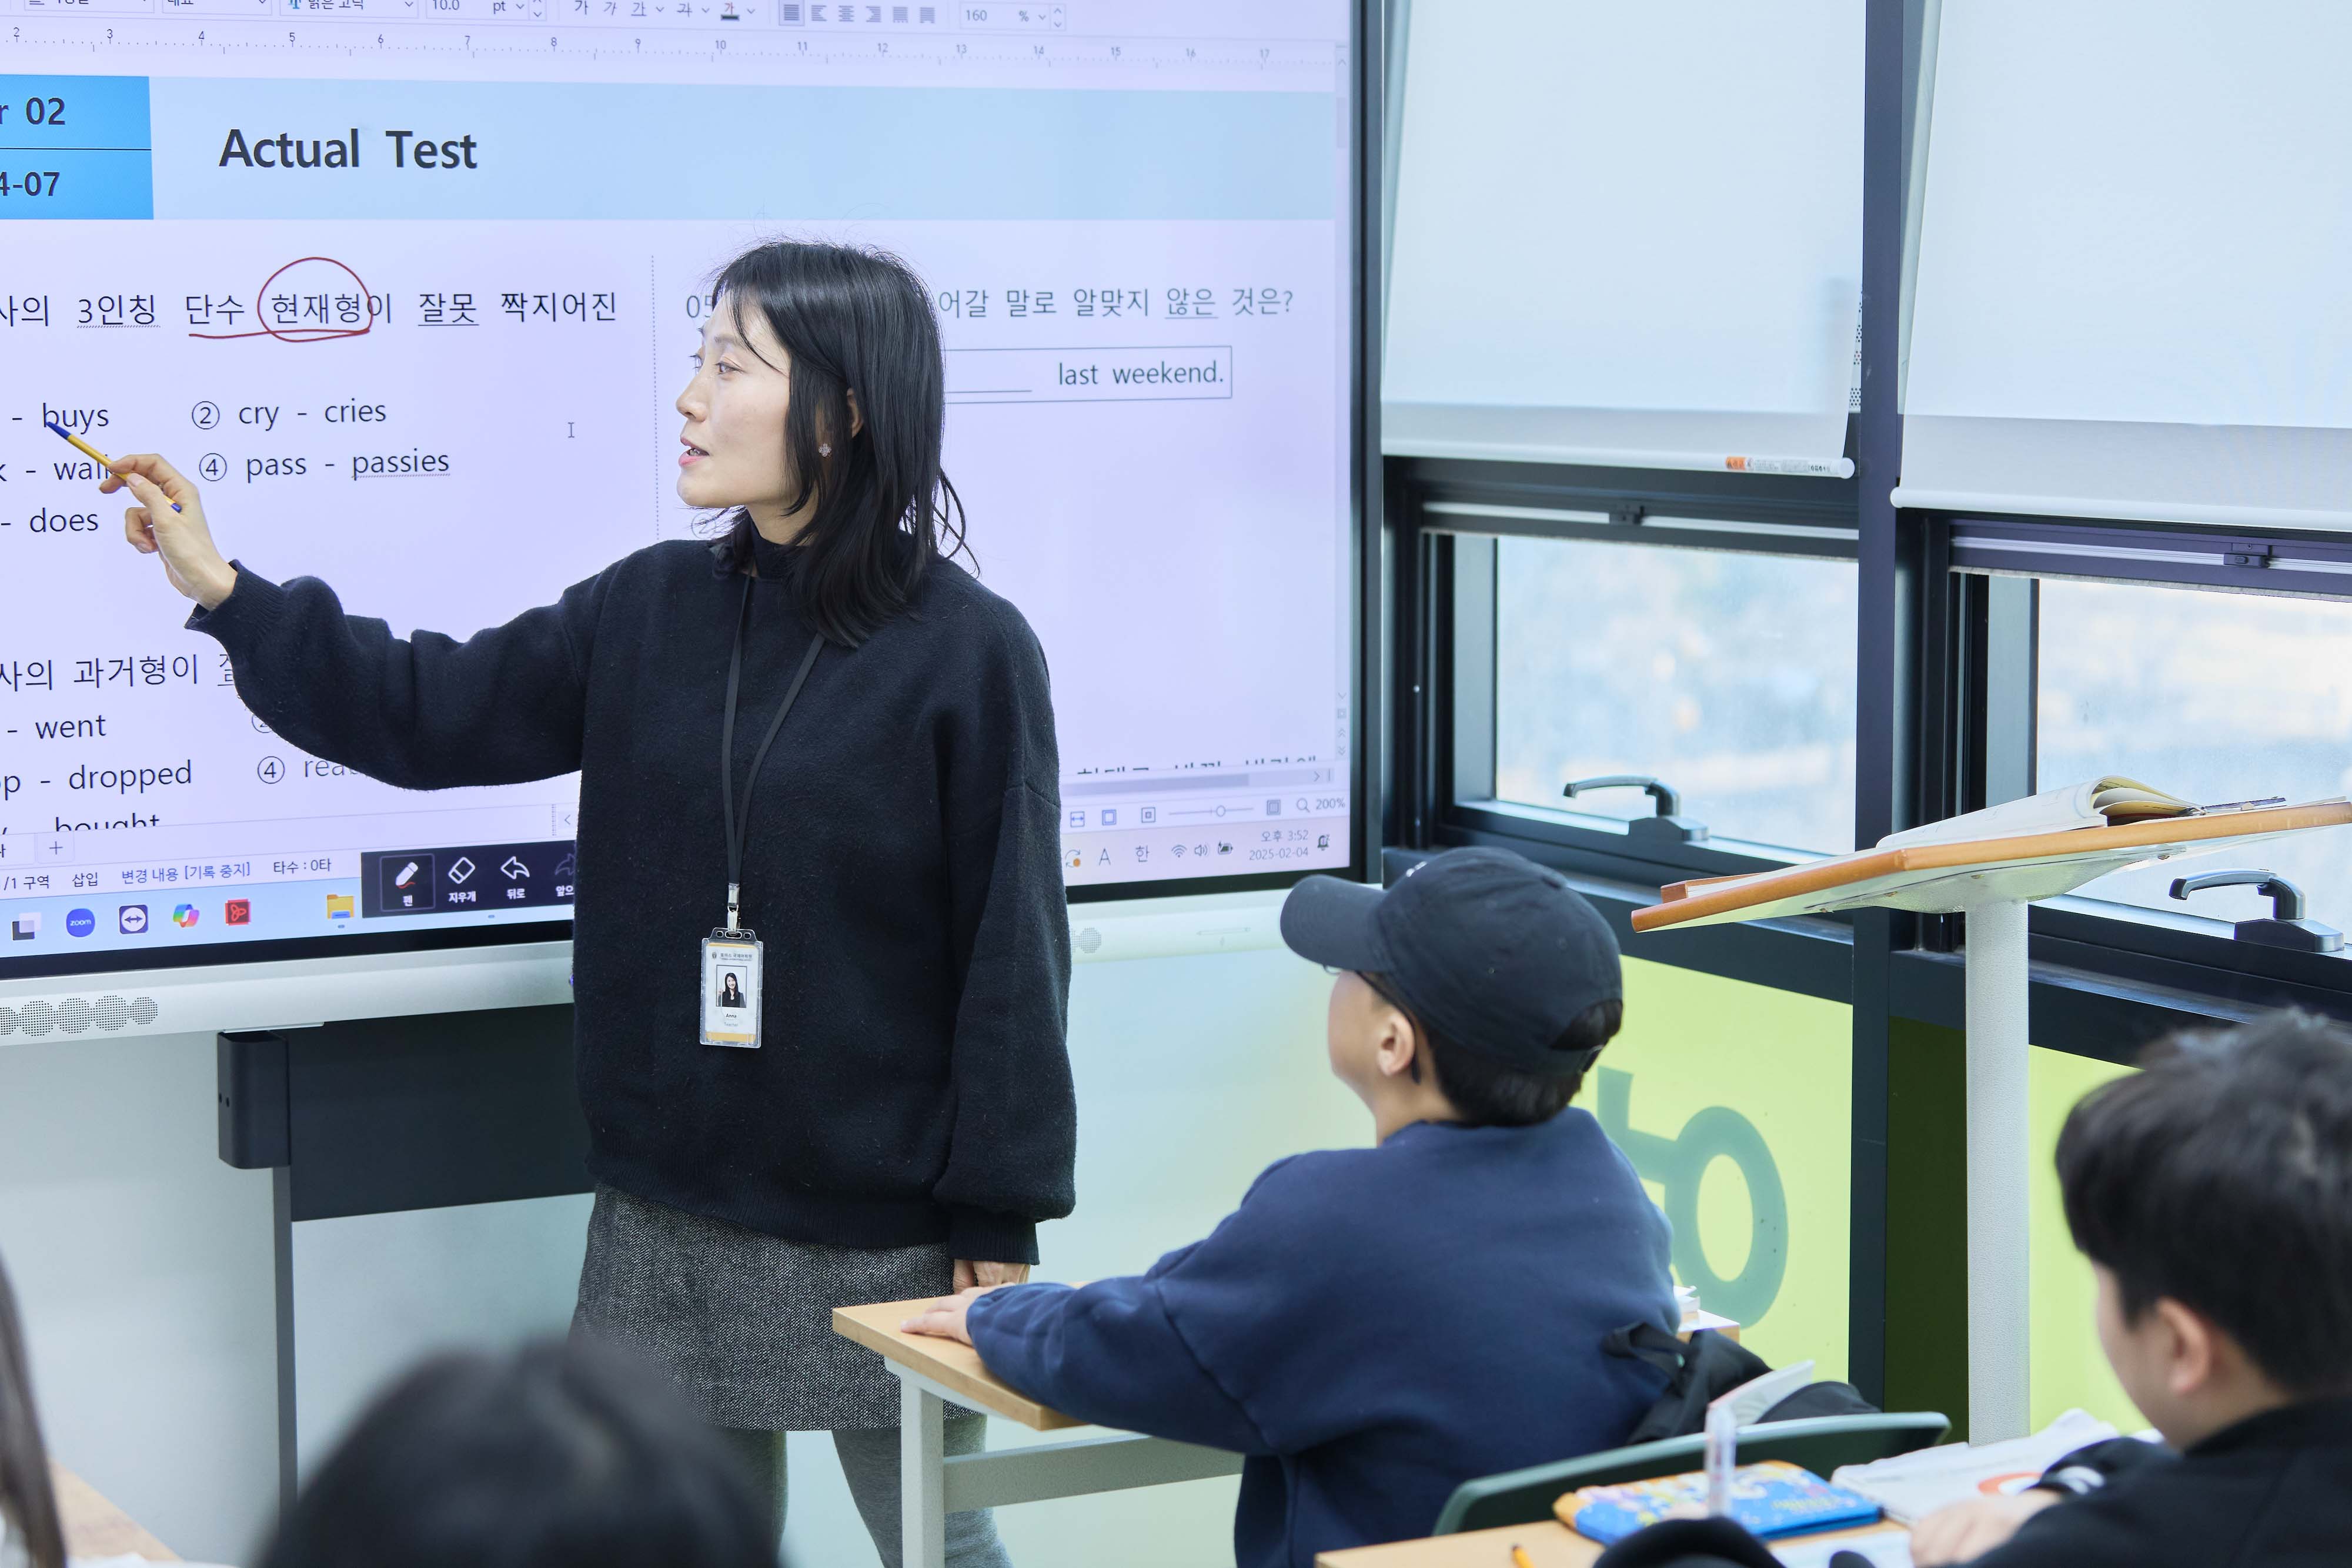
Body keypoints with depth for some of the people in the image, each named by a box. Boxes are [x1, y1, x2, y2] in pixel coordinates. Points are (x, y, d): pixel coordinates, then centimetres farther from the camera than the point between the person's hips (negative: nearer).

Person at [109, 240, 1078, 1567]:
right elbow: (435, 712, 10)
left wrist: (999, 1220, -11)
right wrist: (225, 592, 2)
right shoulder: (649, 611, 4)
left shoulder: (969, 649, -12)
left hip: (883, 1227, -5)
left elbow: (1011, 950, -11)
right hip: (670, 1210, 5)